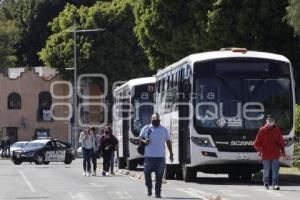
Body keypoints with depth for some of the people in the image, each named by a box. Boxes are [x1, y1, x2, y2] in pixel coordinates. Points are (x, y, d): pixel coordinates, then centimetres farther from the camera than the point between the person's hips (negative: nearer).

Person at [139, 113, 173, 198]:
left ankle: (157, 192, 6)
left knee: (159, 176, 0)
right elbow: (140, 138, 12)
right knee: (147, 173, -1)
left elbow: (168, 141, 16)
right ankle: (149, 189, 21)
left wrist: (171, 154, 13)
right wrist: (144, 141, -12)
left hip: (160, 156, 1)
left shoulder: (164, 130, 10)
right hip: (148, 156, -1)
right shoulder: (146, 128, 6)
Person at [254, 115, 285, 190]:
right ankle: (266, 183, 19)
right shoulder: (262, 130, 1)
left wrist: (282, 150, 4)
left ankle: (275, 184, -1)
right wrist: (258, 150, -8)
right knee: (266, 170, 5)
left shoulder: (277, 130, 9)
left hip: (275, 154, 2)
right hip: (265, 154, -2)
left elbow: (281, 141, 13)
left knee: (275, 170, -3)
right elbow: (257, 142, 3)